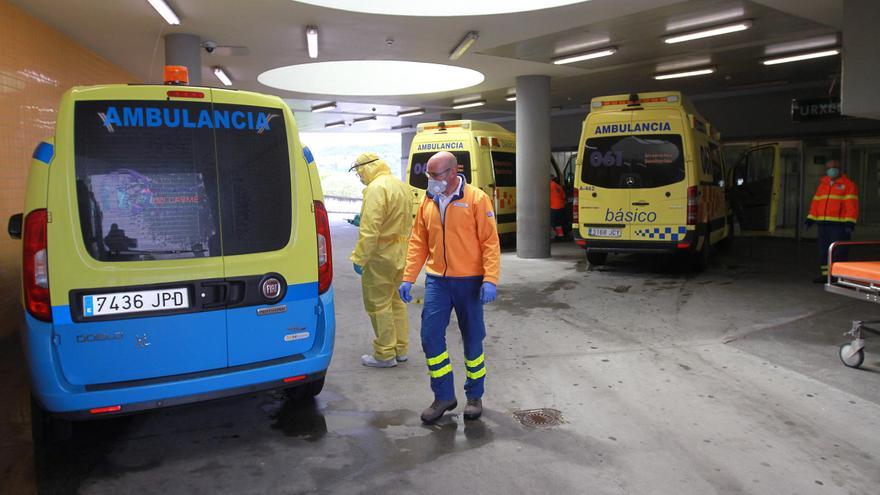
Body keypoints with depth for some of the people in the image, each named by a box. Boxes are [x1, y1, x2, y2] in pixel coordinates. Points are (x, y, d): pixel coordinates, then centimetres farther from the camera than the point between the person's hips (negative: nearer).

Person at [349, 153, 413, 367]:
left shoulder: (376, 188, -17)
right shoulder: (401, 185, 13)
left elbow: (370, 229, -24)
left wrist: (359, 258, -20)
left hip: (381, 255, -9)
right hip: (400, 254, 10)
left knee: (378, 304, 0)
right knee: (396, 301, 18)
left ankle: (385, 354, 7)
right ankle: (400, 349, 26)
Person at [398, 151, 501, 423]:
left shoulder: (476, 199, -8)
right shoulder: (427, 202, 6)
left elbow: (490, 242, -10)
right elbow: (418, 243, 10)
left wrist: (490, 279, -18)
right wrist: (408, 278, 4)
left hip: (469, 281, -4)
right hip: (436, 281, 4)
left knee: (472, 340, 8)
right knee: (430, 337, 0)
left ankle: (474, 397, 26)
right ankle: (443, 396, 17)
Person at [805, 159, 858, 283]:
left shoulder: (848, 184, 0)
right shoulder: (822, 184, 19)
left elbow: (852, 205, -7)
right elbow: (815, 203, 19)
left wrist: (850, 223, -15)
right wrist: (810, 219, 12)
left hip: (839, 224, -6)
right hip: (823, 223, 6)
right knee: (823, 250, 9)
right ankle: (825, 274, 15)